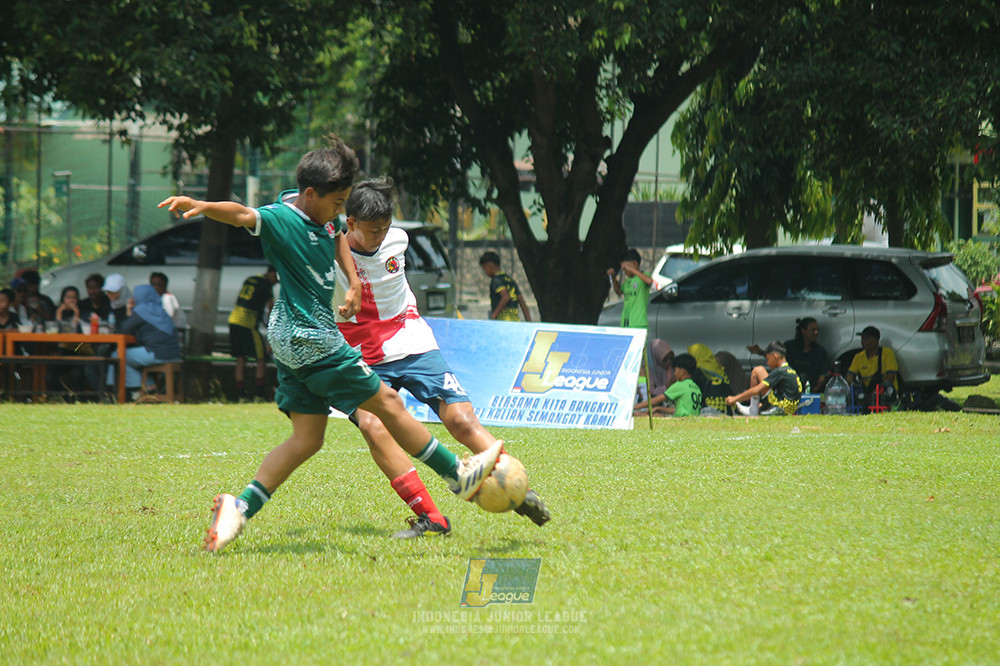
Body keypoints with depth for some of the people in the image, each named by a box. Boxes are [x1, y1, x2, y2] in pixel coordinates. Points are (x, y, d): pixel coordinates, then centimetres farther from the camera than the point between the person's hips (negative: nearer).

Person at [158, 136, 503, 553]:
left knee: (307, 439, 5)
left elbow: (337, 236, 30)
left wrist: (353, 280, 16)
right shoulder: (281, 220, -19)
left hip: (293, 344, 10)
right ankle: (458, 476, 14)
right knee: (387, 402, 3)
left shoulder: (324, 217, 8)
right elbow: (242, 215, -37)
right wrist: (201, 206, -57)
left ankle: (240, 507, -4)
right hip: (310, 340, -10)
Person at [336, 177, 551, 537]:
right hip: (363, 360, -3)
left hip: (413, 347, 3)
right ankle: (429, 517, -26)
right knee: (372, 426, -27)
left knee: (462, 420, -11)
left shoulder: (397, 241, 1)